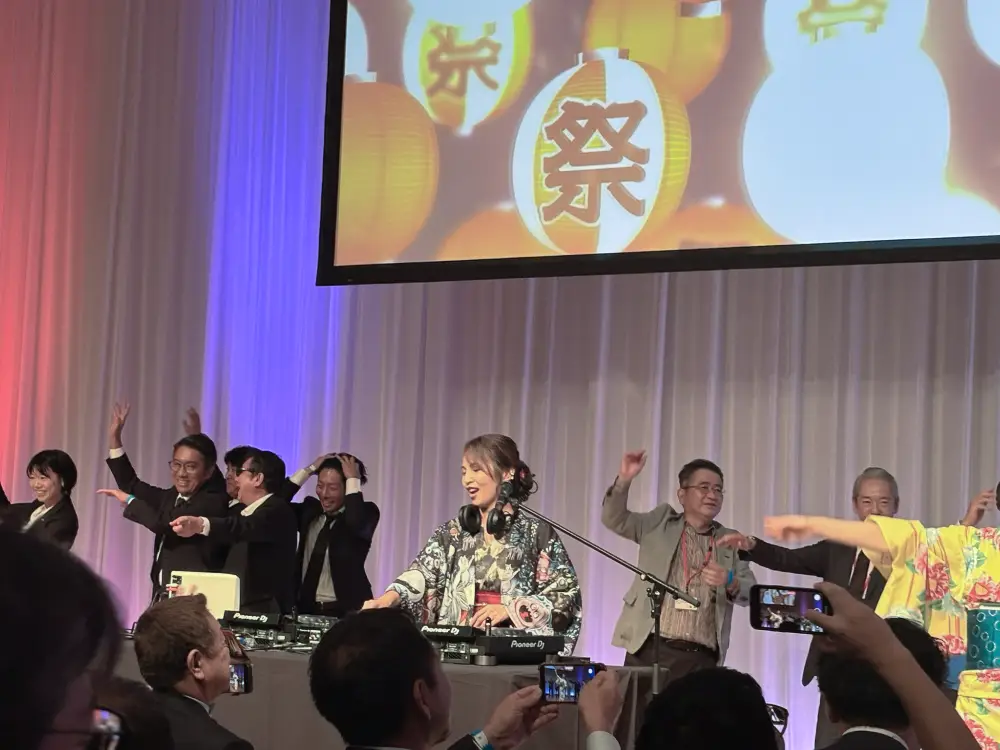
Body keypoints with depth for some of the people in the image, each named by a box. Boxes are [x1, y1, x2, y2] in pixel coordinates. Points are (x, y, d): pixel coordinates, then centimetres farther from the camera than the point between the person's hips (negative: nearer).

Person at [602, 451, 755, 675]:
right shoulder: (661, 522, 14)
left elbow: (750, 592, 9)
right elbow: (614, 519, 6)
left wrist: (730, 583, -14)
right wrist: (624, 480, -11)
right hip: (648, 650, -1)